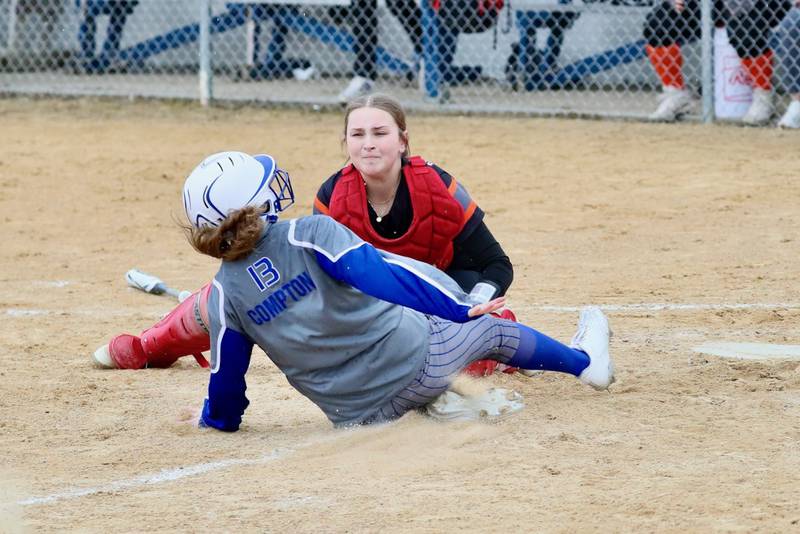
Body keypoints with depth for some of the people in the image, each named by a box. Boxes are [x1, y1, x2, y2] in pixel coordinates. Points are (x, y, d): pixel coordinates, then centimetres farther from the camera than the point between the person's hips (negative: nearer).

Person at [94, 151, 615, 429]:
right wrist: (459, 309, -28)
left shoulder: (226, 291, -4)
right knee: (492, 329, 25)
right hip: (419, 364, -4)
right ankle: (585, 360, 48)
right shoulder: (309, 233, -15)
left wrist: (217, 419, 23)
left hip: (355, 412, 4)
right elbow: (374, 272, -26)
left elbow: (226, 379, 2)